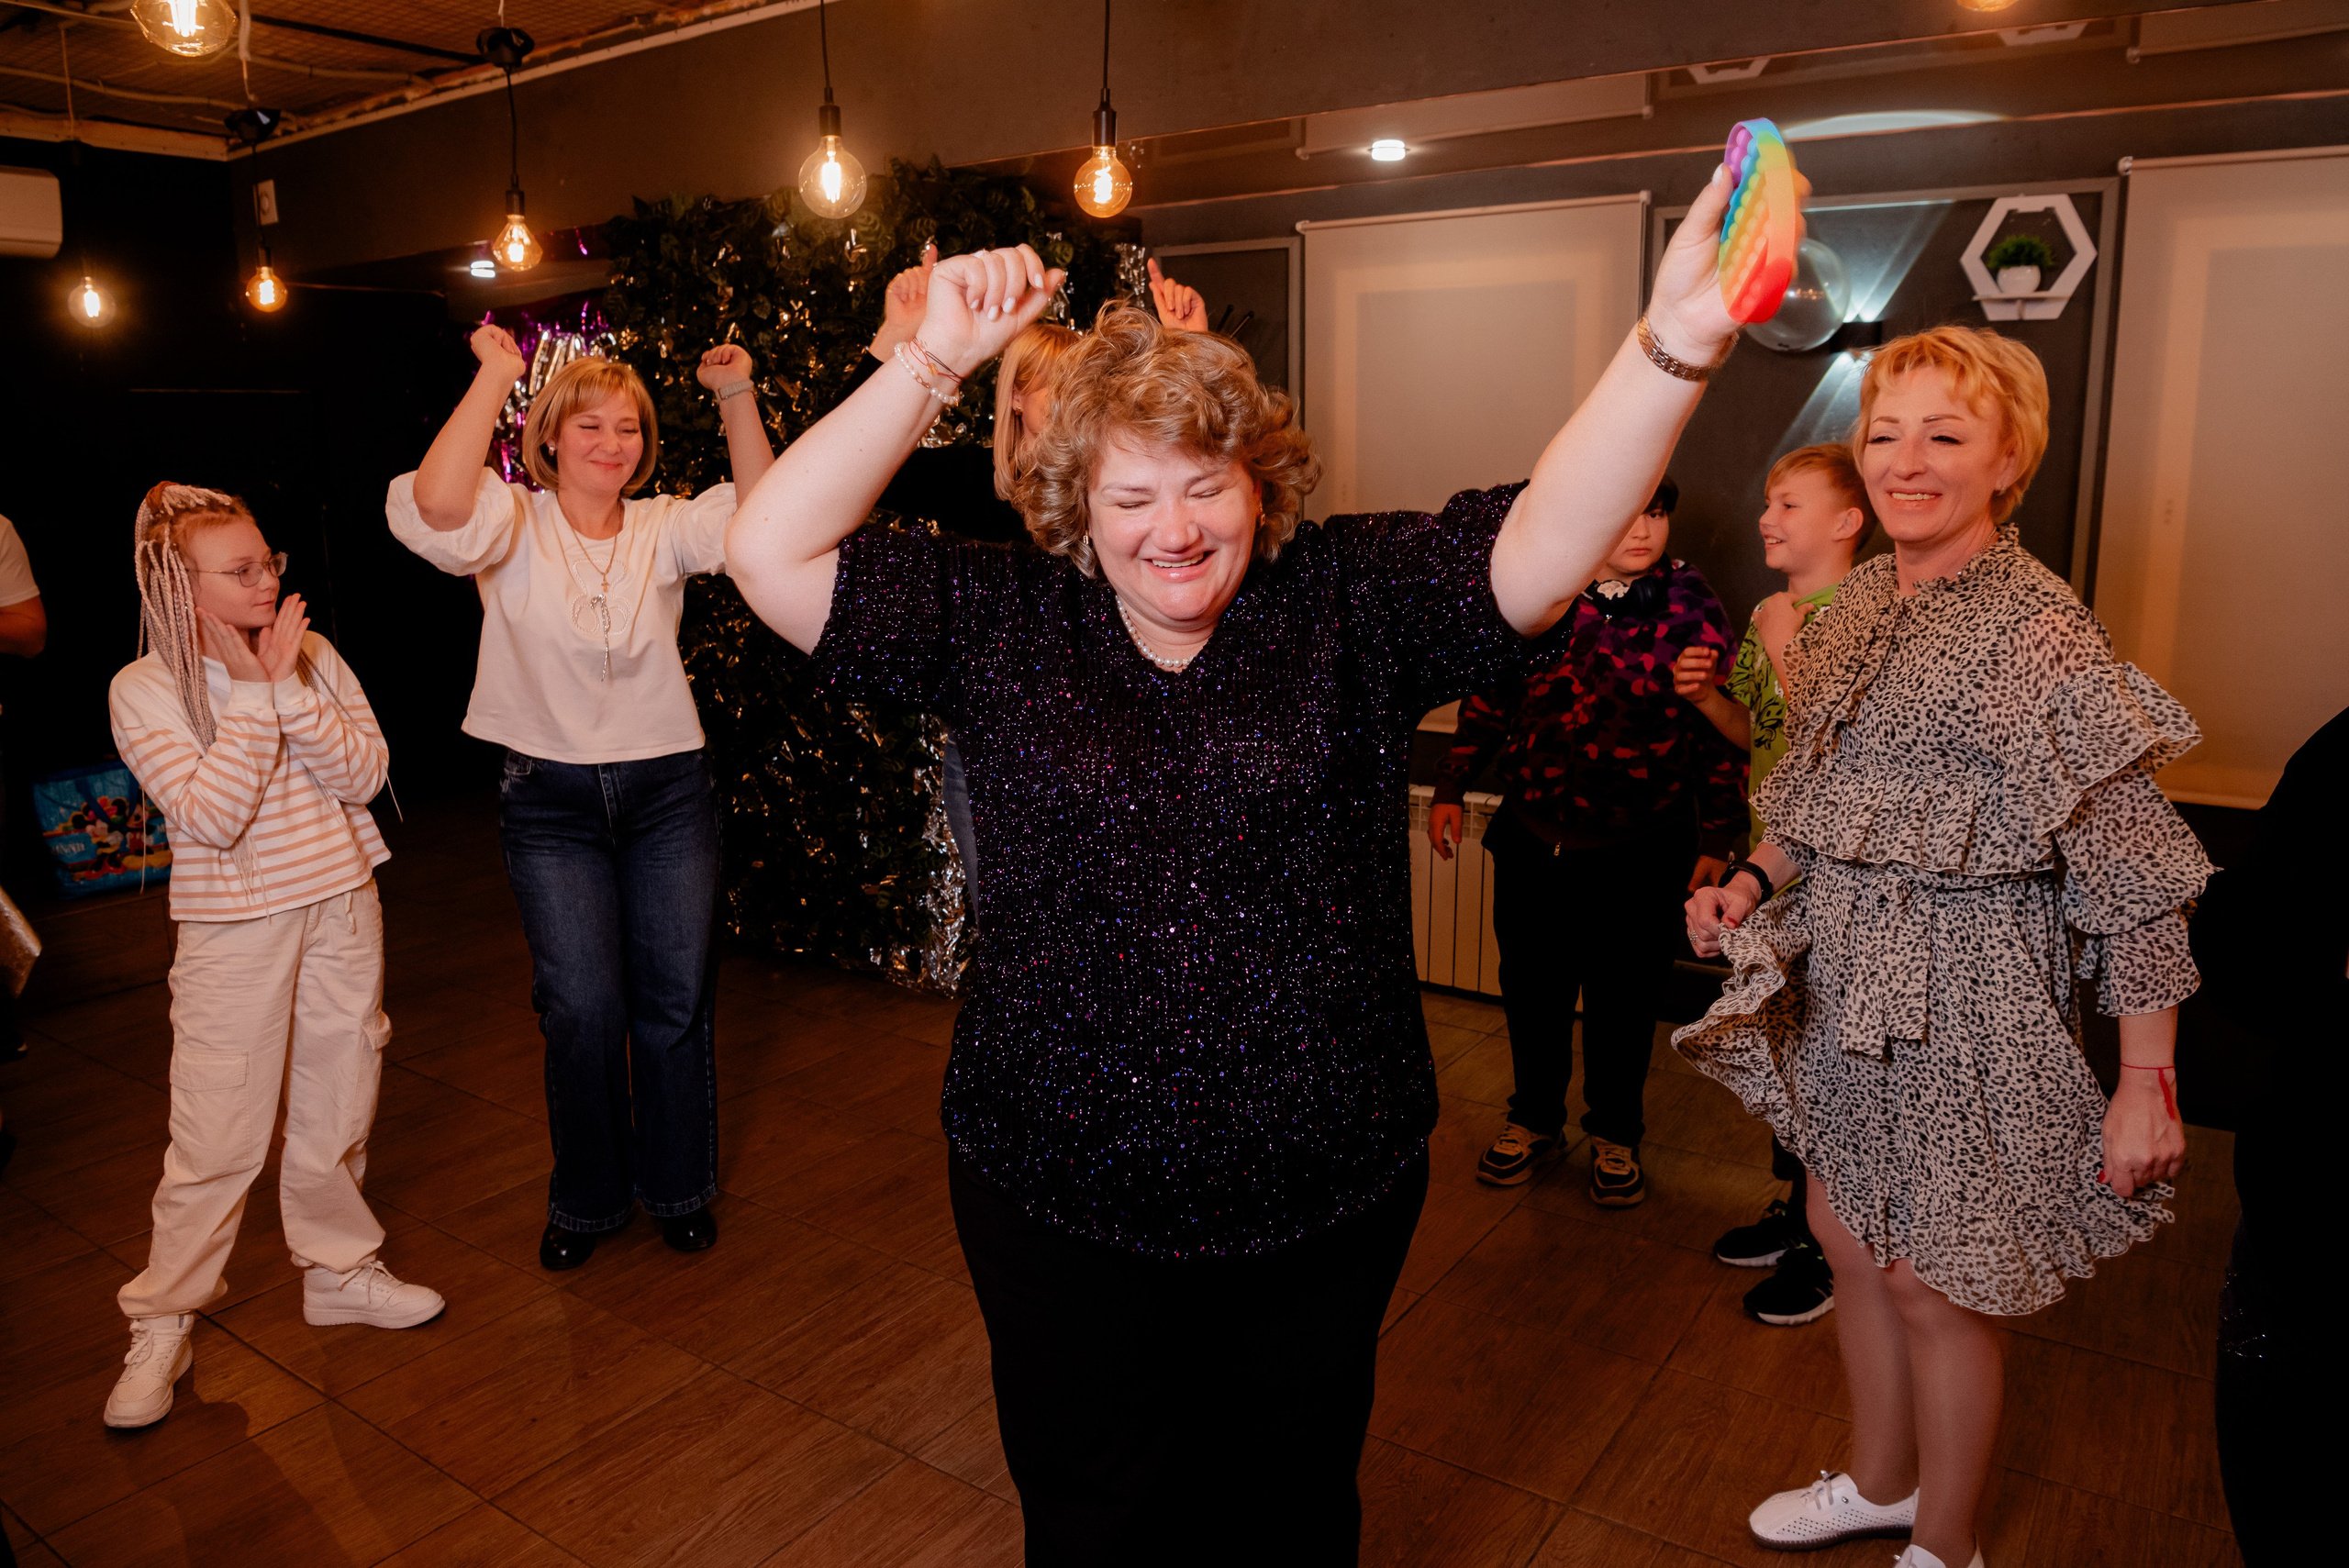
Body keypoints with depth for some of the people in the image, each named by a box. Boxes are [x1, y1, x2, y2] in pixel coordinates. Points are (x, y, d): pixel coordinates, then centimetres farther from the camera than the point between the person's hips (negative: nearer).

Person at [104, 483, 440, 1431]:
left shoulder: (313, 655, 1)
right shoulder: (142, 691, -8)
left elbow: (365, 774, -7)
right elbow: (212, 817, -19)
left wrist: (290, 688, -17)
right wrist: (251, 694, -19)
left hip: (342, 903, 4)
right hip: (235, 927, -3)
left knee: (337, 1112, 15)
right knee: (215, 1139, 1)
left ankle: (340, 1271, 34)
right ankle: (162, 1323, 20)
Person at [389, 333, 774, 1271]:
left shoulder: (663, 528, 6)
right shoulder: (514, 526, -3)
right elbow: (436, 503, -24)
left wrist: (736, 400, -13)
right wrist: (495, 378, -20)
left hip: (668, 789, 2)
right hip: (551, 801, -2)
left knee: (676, 999, 8)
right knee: (581, 1008, 0)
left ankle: (679, 1187, 29)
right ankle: (587, 1198, 25)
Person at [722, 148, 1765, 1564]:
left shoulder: (1351, 605, -6)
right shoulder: (1002, 625, -5)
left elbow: (1549, 539, -18)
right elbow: (774, 554, -9)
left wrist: (1675, 342, -33)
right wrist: (936, 365, -15)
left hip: (1326, 1203, 0)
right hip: (1061, 1210, 0)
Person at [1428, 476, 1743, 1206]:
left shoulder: (1692, 605, -4)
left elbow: (1720, 729, -1)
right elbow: (1490, 696, 8)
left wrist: (1717, 841, -1)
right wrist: (1451, 790, 8)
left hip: (1643, 850, -1)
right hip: (1534, 836, 2)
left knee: (1624, 996, 11)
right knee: (1531, 984, 14)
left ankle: (1615, 1134, 34)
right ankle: (1535, 1117, 37)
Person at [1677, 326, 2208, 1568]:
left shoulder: (2039, 633, -18)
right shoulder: (1861, 605, 5)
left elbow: (2133, 874, -17)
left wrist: (2148, 1080, -16)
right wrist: (1752, 883, 1)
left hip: (1968, 996, -7)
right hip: (1842, 981, 7)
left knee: (1935, 1282, 7)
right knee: (1848, 1236, 19)